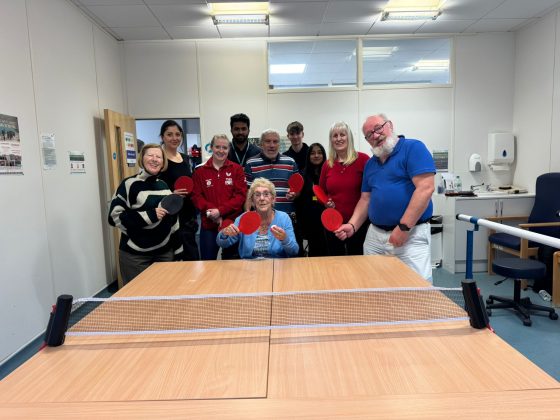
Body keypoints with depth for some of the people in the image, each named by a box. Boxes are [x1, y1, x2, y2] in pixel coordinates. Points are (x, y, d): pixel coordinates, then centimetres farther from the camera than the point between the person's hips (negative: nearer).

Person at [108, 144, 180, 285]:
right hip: (135, 256, -5)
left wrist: (177, 249, 12)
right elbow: (114, 217, -16)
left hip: (165, 253, 6)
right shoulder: (130, 184, -9)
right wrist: (149, 215, -22)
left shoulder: (163, 185, 9)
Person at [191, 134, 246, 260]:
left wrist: (220, 211, -16)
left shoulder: (237, 169, 3)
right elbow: (196, 196, -1)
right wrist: (213, 213, -16)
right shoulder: (200, 171, 6)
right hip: (208, 224, 1)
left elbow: (241, 195, -6)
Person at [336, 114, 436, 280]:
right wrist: (352, 226, 1)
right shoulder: (370, 164, 16)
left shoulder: (413, 148, -7)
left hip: (411, 234, -6)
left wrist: (403, 227, -19)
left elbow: (425, 188, -17)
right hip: (374, 235, 7)